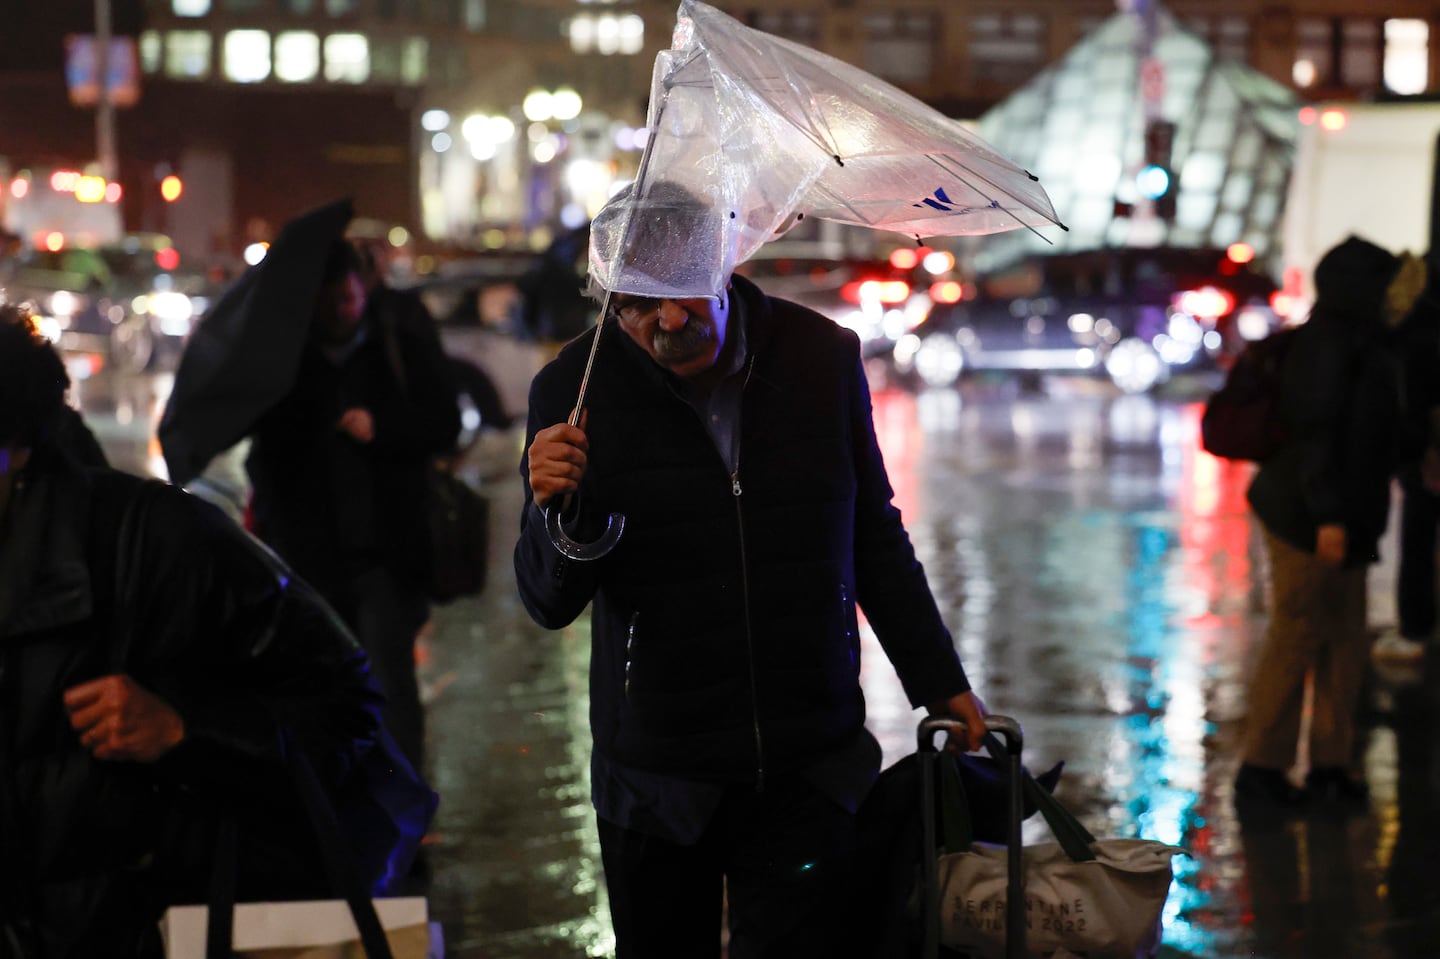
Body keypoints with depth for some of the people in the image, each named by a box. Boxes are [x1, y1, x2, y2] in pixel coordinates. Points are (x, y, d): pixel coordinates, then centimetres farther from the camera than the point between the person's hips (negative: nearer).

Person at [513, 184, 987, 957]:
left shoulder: (823, 358, -1)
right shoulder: (575, 391, -7)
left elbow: (875, 539, 13)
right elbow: (550, 603, -6)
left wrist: (939, 683, 15)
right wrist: (558, 510, -26)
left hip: (810, 772, 1)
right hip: (657, 775, -1)